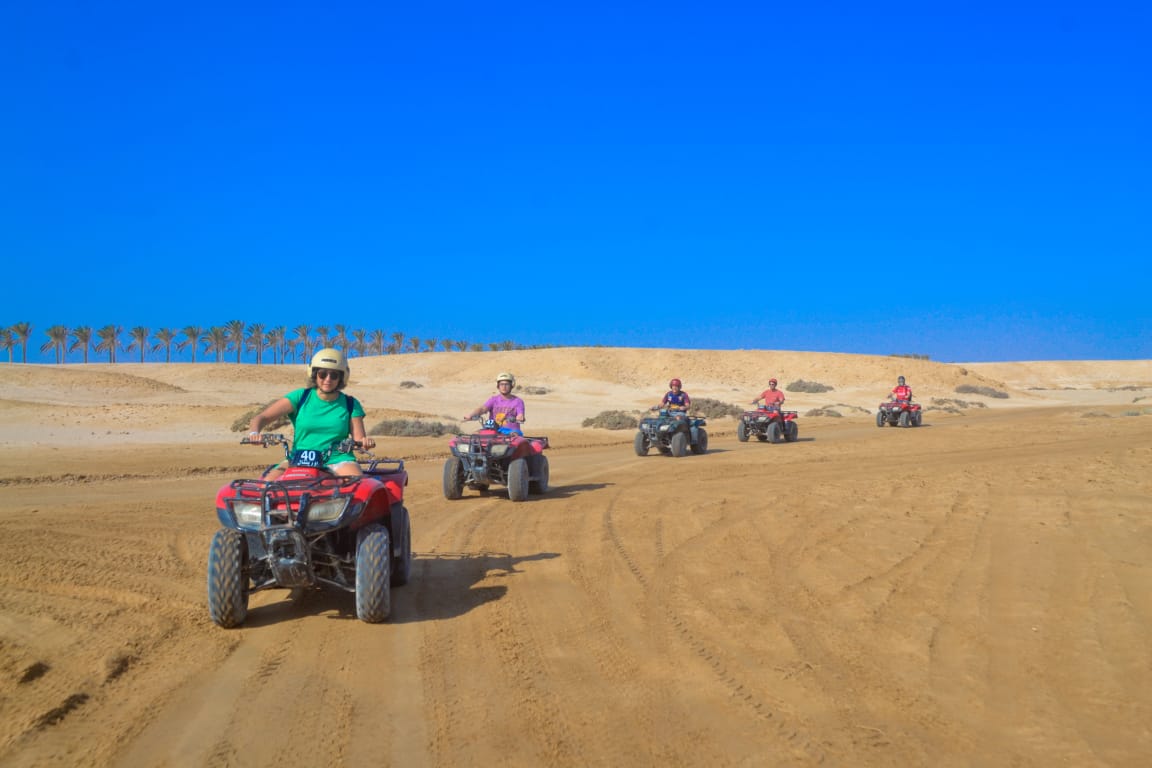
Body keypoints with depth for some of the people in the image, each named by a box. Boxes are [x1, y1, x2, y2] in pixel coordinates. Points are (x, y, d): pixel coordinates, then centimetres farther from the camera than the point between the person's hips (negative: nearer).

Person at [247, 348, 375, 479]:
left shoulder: (350, 404, 8)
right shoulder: (300, 397, 5)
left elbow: (358, 439, 3)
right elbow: (261, 417, 1)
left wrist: (365, 442, -22)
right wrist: (254, 433, -22)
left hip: (338, 459, -1)